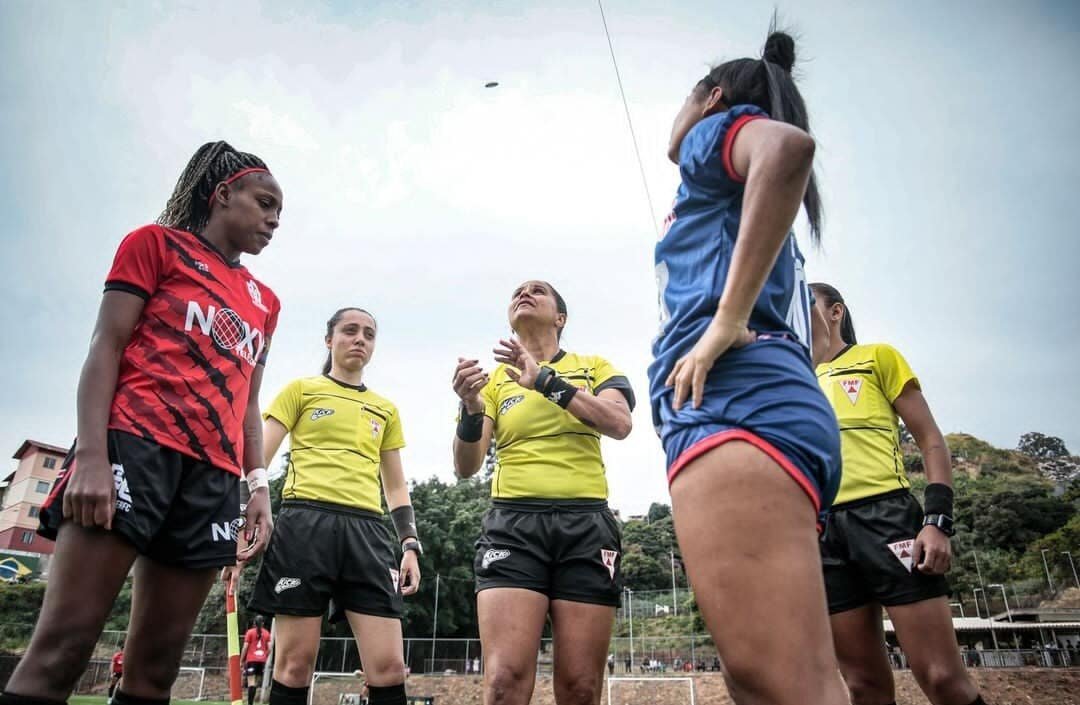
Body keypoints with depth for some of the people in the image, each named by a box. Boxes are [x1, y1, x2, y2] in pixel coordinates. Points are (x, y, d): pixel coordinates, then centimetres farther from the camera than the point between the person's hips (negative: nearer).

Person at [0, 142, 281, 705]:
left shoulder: (264, 302, 23)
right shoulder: (157, 243, 9)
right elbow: (105, 348, -1)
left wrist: (258, 485, 8)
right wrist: (90, 454, -14)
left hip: (213, 474, 5)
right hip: (136, 443, -5)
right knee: (61, 647, -12)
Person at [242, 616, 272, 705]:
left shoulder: (250, 632, 1)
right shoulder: (266, 633, 9)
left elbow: (245, 647, -5)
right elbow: (269, 648, 4)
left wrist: (241, 661, 1)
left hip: (251, 660, -3)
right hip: (262, 660, 3)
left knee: (251, 683, -7)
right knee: (256, 683, 12)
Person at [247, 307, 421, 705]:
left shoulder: (386, 410, 21)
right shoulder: (300, 390, 12)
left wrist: (410, 545, 12)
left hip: (367, 531, 3)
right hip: (305, 525, -3)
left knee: (389, 667, -5)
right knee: (295, 663, -1)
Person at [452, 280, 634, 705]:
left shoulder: (594, 366, 13)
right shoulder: (494, 379, 15)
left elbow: (620, 424, -7)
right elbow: (466, 467, 5)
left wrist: (547, 381, -14)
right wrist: (471, 409, -15)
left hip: (586, 524, 0)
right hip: (513, 523, 0)